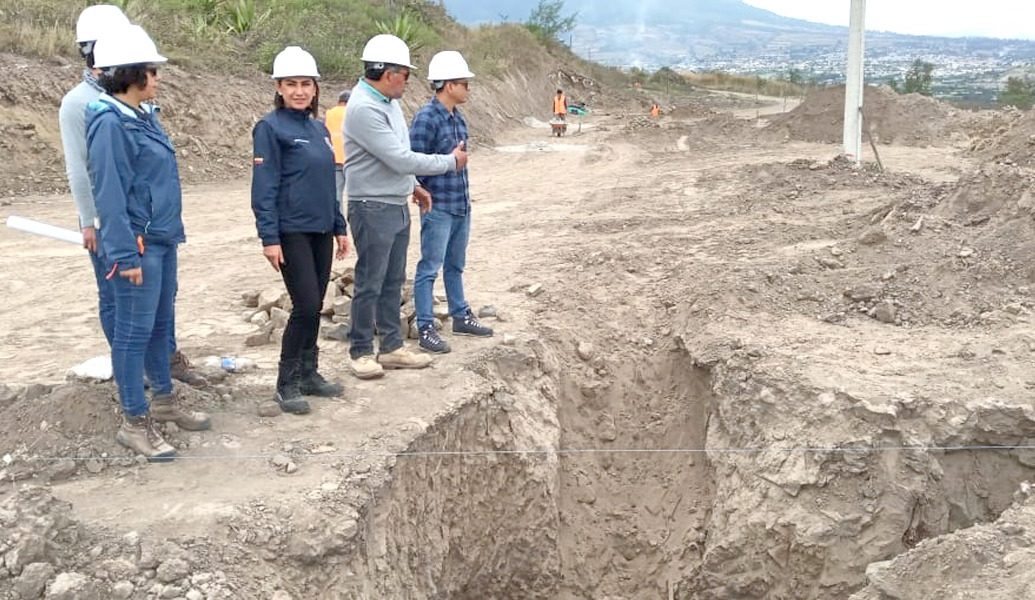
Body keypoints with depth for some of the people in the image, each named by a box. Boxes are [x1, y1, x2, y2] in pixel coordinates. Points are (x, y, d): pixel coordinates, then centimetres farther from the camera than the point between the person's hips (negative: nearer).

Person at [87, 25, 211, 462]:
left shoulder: (144, 116, 11)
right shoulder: (110, 122, -17)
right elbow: (110, 193, -19)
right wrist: (125, 254, -21)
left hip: (162, 238, 9)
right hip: (137, 243, -9)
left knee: (161, 324, 18)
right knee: (135, 330, -1)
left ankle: (163, 401, 32)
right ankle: (134, 423, 7)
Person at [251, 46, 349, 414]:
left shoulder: (319, 129, 12)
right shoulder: (271, 128, -8)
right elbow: (264, 188, -12)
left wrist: (339, 228, 17)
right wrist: (269, 238, -17)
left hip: (321, 230, 7)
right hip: (292, 231, -7)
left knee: (315, 306, 11)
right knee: (305, 306, -8)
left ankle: (309, 374, 23)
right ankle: (287, 384, 4)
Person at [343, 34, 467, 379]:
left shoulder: (388, 100, 8)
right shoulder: (364, 108, -21)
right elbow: (401, 158, -22)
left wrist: (413, 185, 19)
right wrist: (451, 162, -12)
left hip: (397, 205, 9)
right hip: (373, 208, -9)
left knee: (393, 281, 14)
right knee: (370, 284, 0)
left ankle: (392, 347, 22)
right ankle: (360, 351, 12)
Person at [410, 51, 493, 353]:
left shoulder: (458, 117, 10)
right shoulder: (427, 117, -16)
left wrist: (464, 195, 17)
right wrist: (426, 195, -11)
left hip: (461, 205, 8)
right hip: (438, 207, -8)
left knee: (455, 265, 19)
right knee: (430, 268, 0)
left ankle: (461, 317, 31)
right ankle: (425, 329, 7)